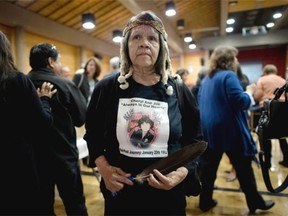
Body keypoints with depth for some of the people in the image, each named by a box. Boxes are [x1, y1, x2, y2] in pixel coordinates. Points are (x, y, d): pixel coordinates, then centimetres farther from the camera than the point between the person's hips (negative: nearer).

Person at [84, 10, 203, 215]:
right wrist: (103, 168, -10)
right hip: (120, 193, 0)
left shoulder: (180, 92, -4)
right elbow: (92, 135, 5)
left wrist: (181, 172, -13)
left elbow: (195, 141, 3)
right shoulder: (107, 88, -4)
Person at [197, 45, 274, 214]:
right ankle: (255, 203, 24)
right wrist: (250, 92, 0)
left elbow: (200, 102, 20)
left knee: (208, 166, 12)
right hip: (229, 129, -7)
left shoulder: (207, 79, 13)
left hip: (208, 129, 7)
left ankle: (205, 201, 22)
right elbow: (240, 102, -19)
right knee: (243, 167, 8)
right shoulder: (229, 76, -11)